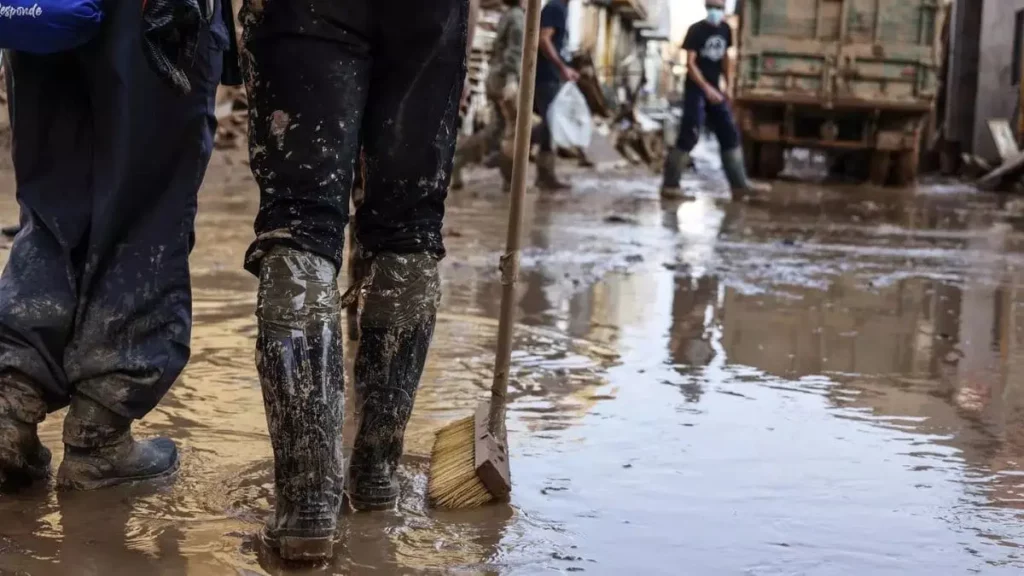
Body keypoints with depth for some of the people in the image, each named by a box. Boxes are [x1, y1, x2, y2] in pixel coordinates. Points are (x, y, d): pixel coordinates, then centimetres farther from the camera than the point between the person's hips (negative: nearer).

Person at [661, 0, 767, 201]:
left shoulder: (725, 30, 7)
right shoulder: (696, 30, -12)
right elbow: (690, 63, -17)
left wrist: (726, 83, 16)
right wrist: (707, 88, -25)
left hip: (715, 90, 7)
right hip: (696, 89, -7)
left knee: (730, 135, 5)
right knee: (688, 137, -8)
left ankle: (739, 185, 8)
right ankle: (669, 185, -1)